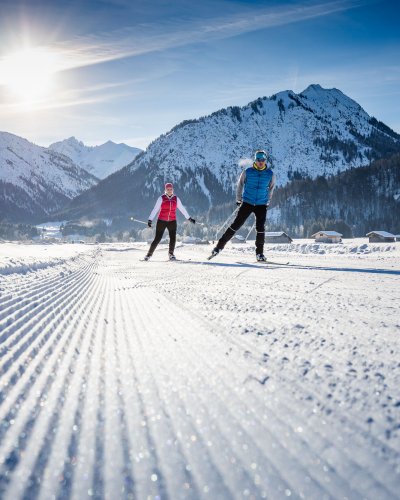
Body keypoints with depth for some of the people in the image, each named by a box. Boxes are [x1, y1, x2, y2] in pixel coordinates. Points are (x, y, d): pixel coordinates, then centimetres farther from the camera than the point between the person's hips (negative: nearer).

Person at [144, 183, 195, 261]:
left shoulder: (176, 199, 6)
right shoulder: (161, 198, -4)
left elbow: (182, 209, 13)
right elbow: (155, 209, -9)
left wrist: (189, 218, 15)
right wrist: (150, 220, -17)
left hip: (172, 221, 3)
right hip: (161, 221, -3)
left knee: (173, 238, -11)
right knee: (157, 239, -5)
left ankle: (171, 254, 10)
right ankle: (149, 254, 9)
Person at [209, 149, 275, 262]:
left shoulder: (270, 174, 0)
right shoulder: (247, 172, -4)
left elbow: (271, 188, 17)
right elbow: (240, 185, 10)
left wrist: (268, 201, 18)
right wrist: (238, 199, 13)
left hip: (261, 205, 1)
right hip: (247, 203, -1)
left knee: (260, 228, -6)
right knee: (236, 224, -5)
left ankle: (259, 253, 8)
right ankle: (219, 246, 2)